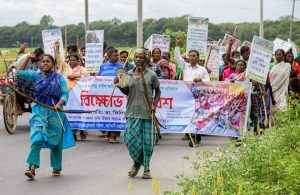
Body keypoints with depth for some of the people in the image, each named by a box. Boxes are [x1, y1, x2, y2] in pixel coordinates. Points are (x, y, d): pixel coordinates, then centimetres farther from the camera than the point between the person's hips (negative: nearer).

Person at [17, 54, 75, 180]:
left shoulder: (59, 78, 2)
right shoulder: (36, 75, 7)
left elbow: (65, 94, -3)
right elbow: (20, 73, 5)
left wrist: (59, 104, -21)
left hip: (55, 112, 0)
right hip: (39, 111, 0)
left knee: (55, 141, 9)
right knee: (36, 139, -15)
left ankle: (56, 168, 25)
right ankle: (32, 167, -19)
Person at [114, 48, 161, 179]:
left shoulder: (151, 75, 0)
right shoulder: (129, 75, 8)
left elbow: (157, 91, 10)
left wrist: (154, 104, -4)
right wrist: (119, 85, -2)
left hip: (147, 112, -2)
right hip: (132, 111, 2)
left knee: (147, 140, 2)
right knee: (130, 138, -6)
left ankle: (146, 168, 15)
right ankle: (137, 162, 19)